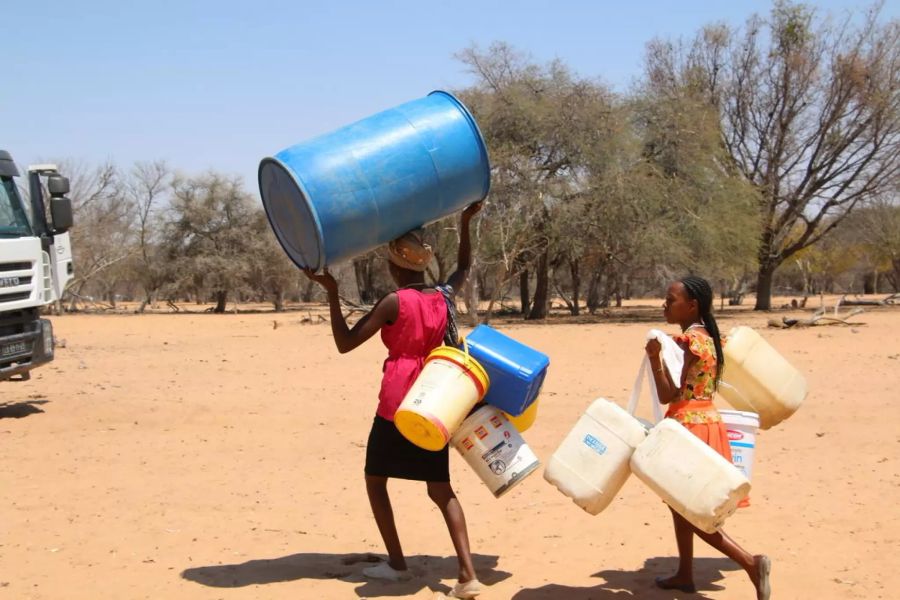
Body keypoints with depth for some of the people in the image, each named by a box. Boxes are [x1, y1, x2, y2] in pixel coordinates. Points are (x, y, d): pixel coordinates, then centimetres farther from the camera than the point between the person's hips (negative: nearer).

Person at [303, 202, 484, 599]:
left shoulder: (394, 303, -13)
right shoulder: (444, 297, 4)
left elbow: (344, 343, -12)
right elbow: (464, 268, 27)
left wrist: (332, 292, -11)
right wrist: (465, 222, 25)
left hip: (398, 403, -5)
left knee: (375, 478, 15)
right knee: (441, 488, 8)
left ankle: (396, 563, 17)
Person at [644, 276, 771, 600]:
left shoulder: (690, 340, -18)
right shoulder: (707, 336, 10)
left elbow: (668, 395, -19)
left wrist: (655, 358, -23)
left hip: (690, 427, -10)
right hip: (703, 421, 10)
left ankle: (750, 562, -10)